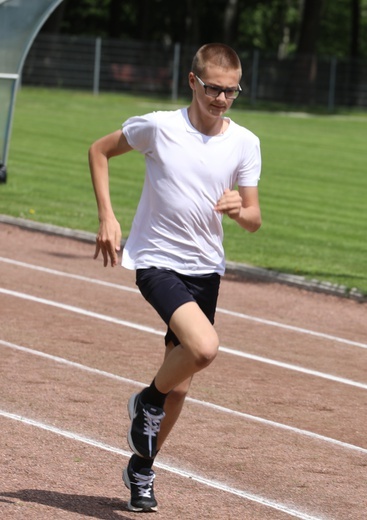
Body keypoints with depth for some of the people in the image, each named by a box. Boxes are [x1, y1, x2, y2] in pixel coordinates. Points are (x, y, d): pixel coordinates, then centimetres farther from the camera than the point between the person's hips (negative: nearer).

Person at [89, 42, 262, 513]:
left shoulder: (245, 143, -2)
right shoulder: (158, 127, -11)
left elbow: (254, 221, 1)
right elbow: (99, 150, 4)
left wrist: (240, 210, -23)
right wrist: (107, 217, -4)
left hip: (205, 269, 5)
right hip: (157, 262, -4)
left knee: (179, 387, 11)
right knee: (204, 347, -29)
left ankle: (141, 468, 34)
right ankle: (149, 400, 2)